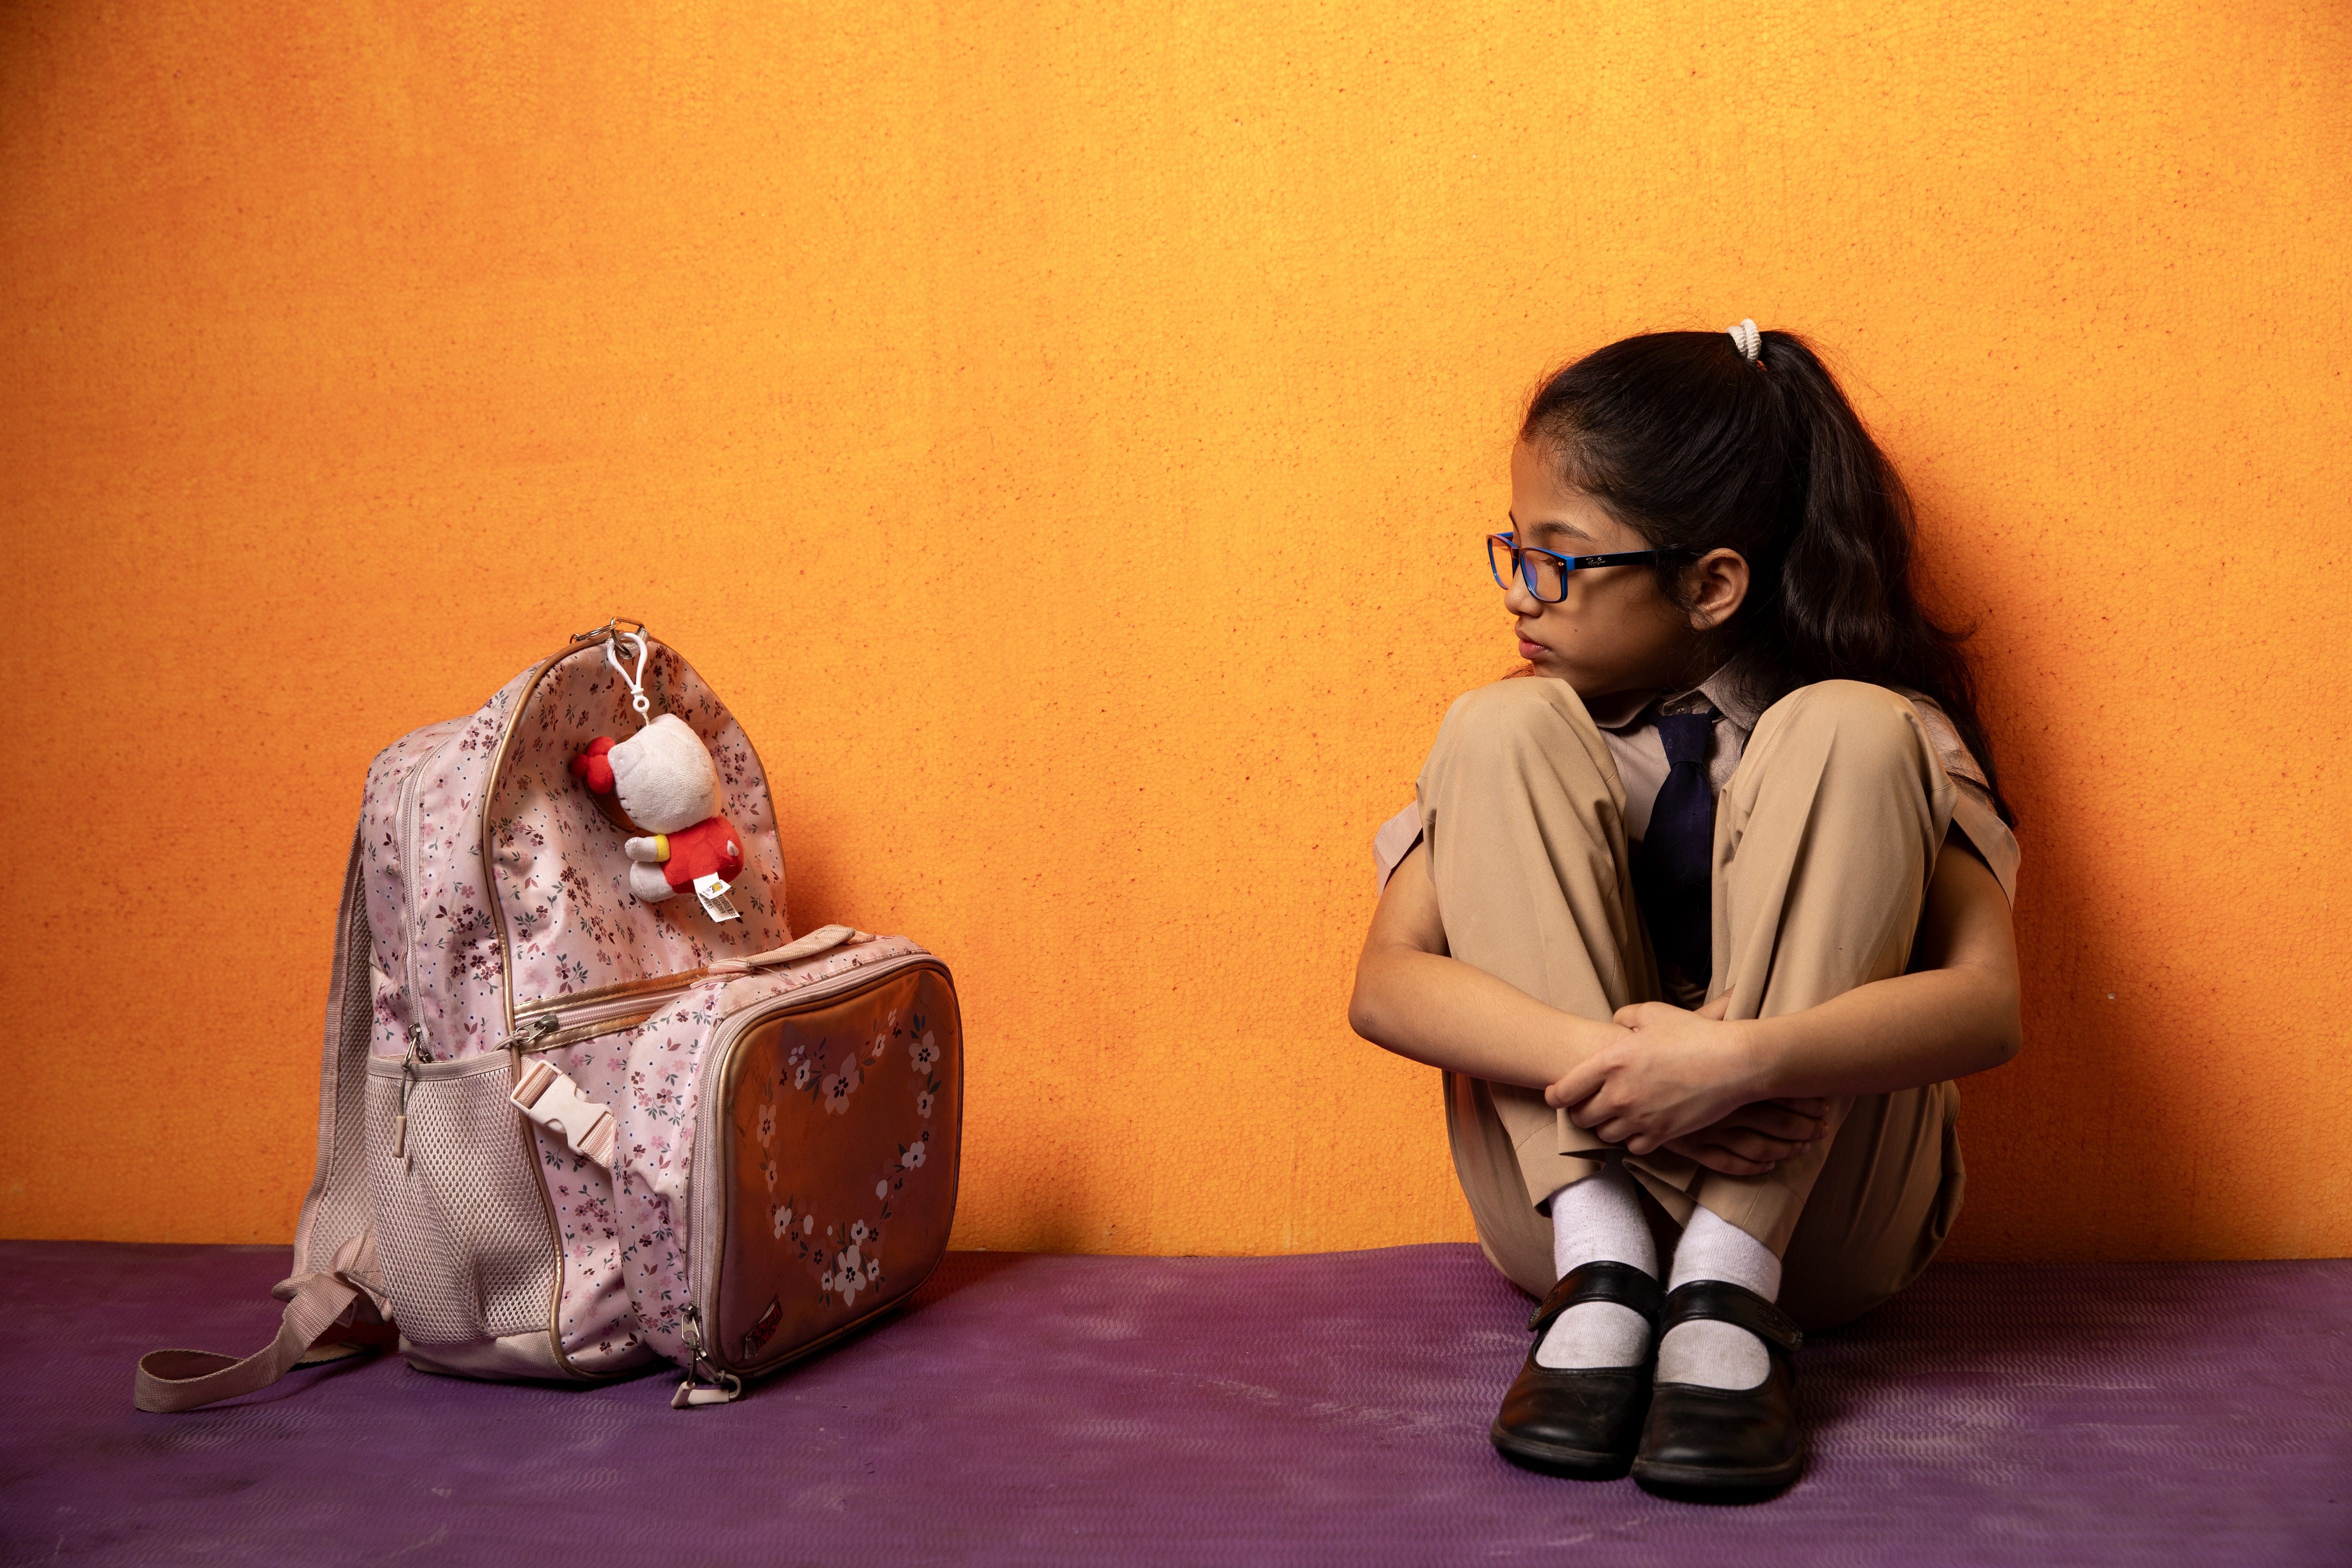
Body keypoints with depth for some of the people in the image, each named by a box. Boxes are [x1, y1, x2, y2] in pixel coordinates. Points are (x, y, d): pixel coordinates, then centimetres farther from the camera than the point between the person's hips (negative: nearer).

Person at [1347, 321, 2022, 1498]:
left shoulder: (1887, 733, 0)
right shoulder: (1532, 721, 6)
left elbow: (1986, 1002, -17)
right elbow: (1385, 984, -9)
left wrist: (1739, 1064, -35)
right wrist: (1605, 1059, -28)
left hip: (1816, 1210, -1)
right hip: (1571, 1185, 2)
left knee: (1842, 730, -21)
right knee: (1501, 729, -16)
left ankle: (1728, 1289, -28)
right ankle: (1603, 1268, -23)